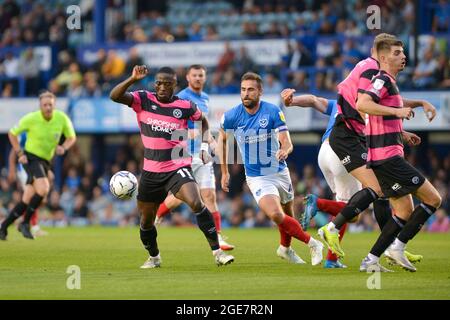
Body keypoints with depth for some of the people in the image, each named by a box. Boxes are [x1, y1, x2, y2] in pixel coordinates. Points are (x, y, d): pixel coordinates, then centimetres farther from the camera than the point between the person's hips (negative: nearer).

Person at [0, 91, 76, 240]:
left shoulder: (62, 118, -6)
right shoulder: (31, 118, -14)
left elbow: (72, 137, 8)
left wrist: (63, 148, -14)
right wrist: (19, 153, -9)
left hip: (45, 162, 5)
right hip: (31, 159, -5)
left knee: (27, 200, 4)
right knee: (43, 189, -28)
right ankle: (25, 223, -14)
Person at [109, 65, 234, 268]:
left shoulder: (185, 106, -4)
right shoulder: (143, 100, -3)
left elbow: (203, 121, 16)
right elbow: (115, 96, -17)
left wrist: (204, 146, 2)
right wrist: (133, 79, -31)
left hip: (178, 167, -3)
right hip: (151, 171, 3)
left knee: (196, 204, -26)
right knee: (146, 220, 12)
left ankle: (217, 251, -21)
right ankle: (154, 257, 38)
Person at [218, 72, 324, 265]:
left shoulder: (273, 112, -14)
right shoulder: (232, 116, -10)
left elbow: (287, 143, -16)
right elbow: (222, 139, 9)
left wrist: (284, 151, -41)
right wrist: (224, 172, 10)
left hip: (280, 172, 1)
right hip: (256, 177, -1)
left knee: (288, 215, 18)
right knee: (276, 215, -23)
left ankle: (285, 248, 47)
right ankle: (312, 244, -9)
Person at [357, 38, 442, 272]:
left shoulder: (388, 82, 21)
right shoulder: (383, 80, -10)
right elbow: (361, 104, -28)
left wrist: (402, 133, 29)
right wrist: (397, 111, -28)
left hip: (381, 159, 10)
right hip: (388, 156, -10)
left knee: (405, 212, 11)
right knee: (433, 199, -7)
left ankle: (371, 260, 7)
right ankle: (398, 246, -7)